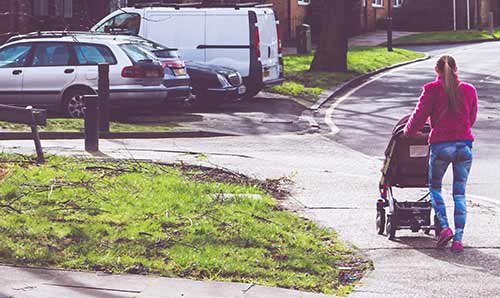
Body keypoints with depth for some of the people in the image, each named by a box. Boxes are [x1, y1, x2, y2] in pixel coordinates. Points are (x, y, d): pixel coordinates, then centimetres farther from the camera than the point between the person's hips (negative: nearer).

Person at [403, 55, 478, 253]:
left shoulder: (432, 90, -5)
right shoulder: (469, 90, 4)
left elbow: (419, 116, -2)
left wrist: (408, 132, 17)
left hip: (440, 145, -2)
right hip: (464, 145, 2)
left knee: (434, 187, 16)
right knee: (460, 193, 8)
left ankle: (444, 227, -2)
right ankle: (458, 238, 1)